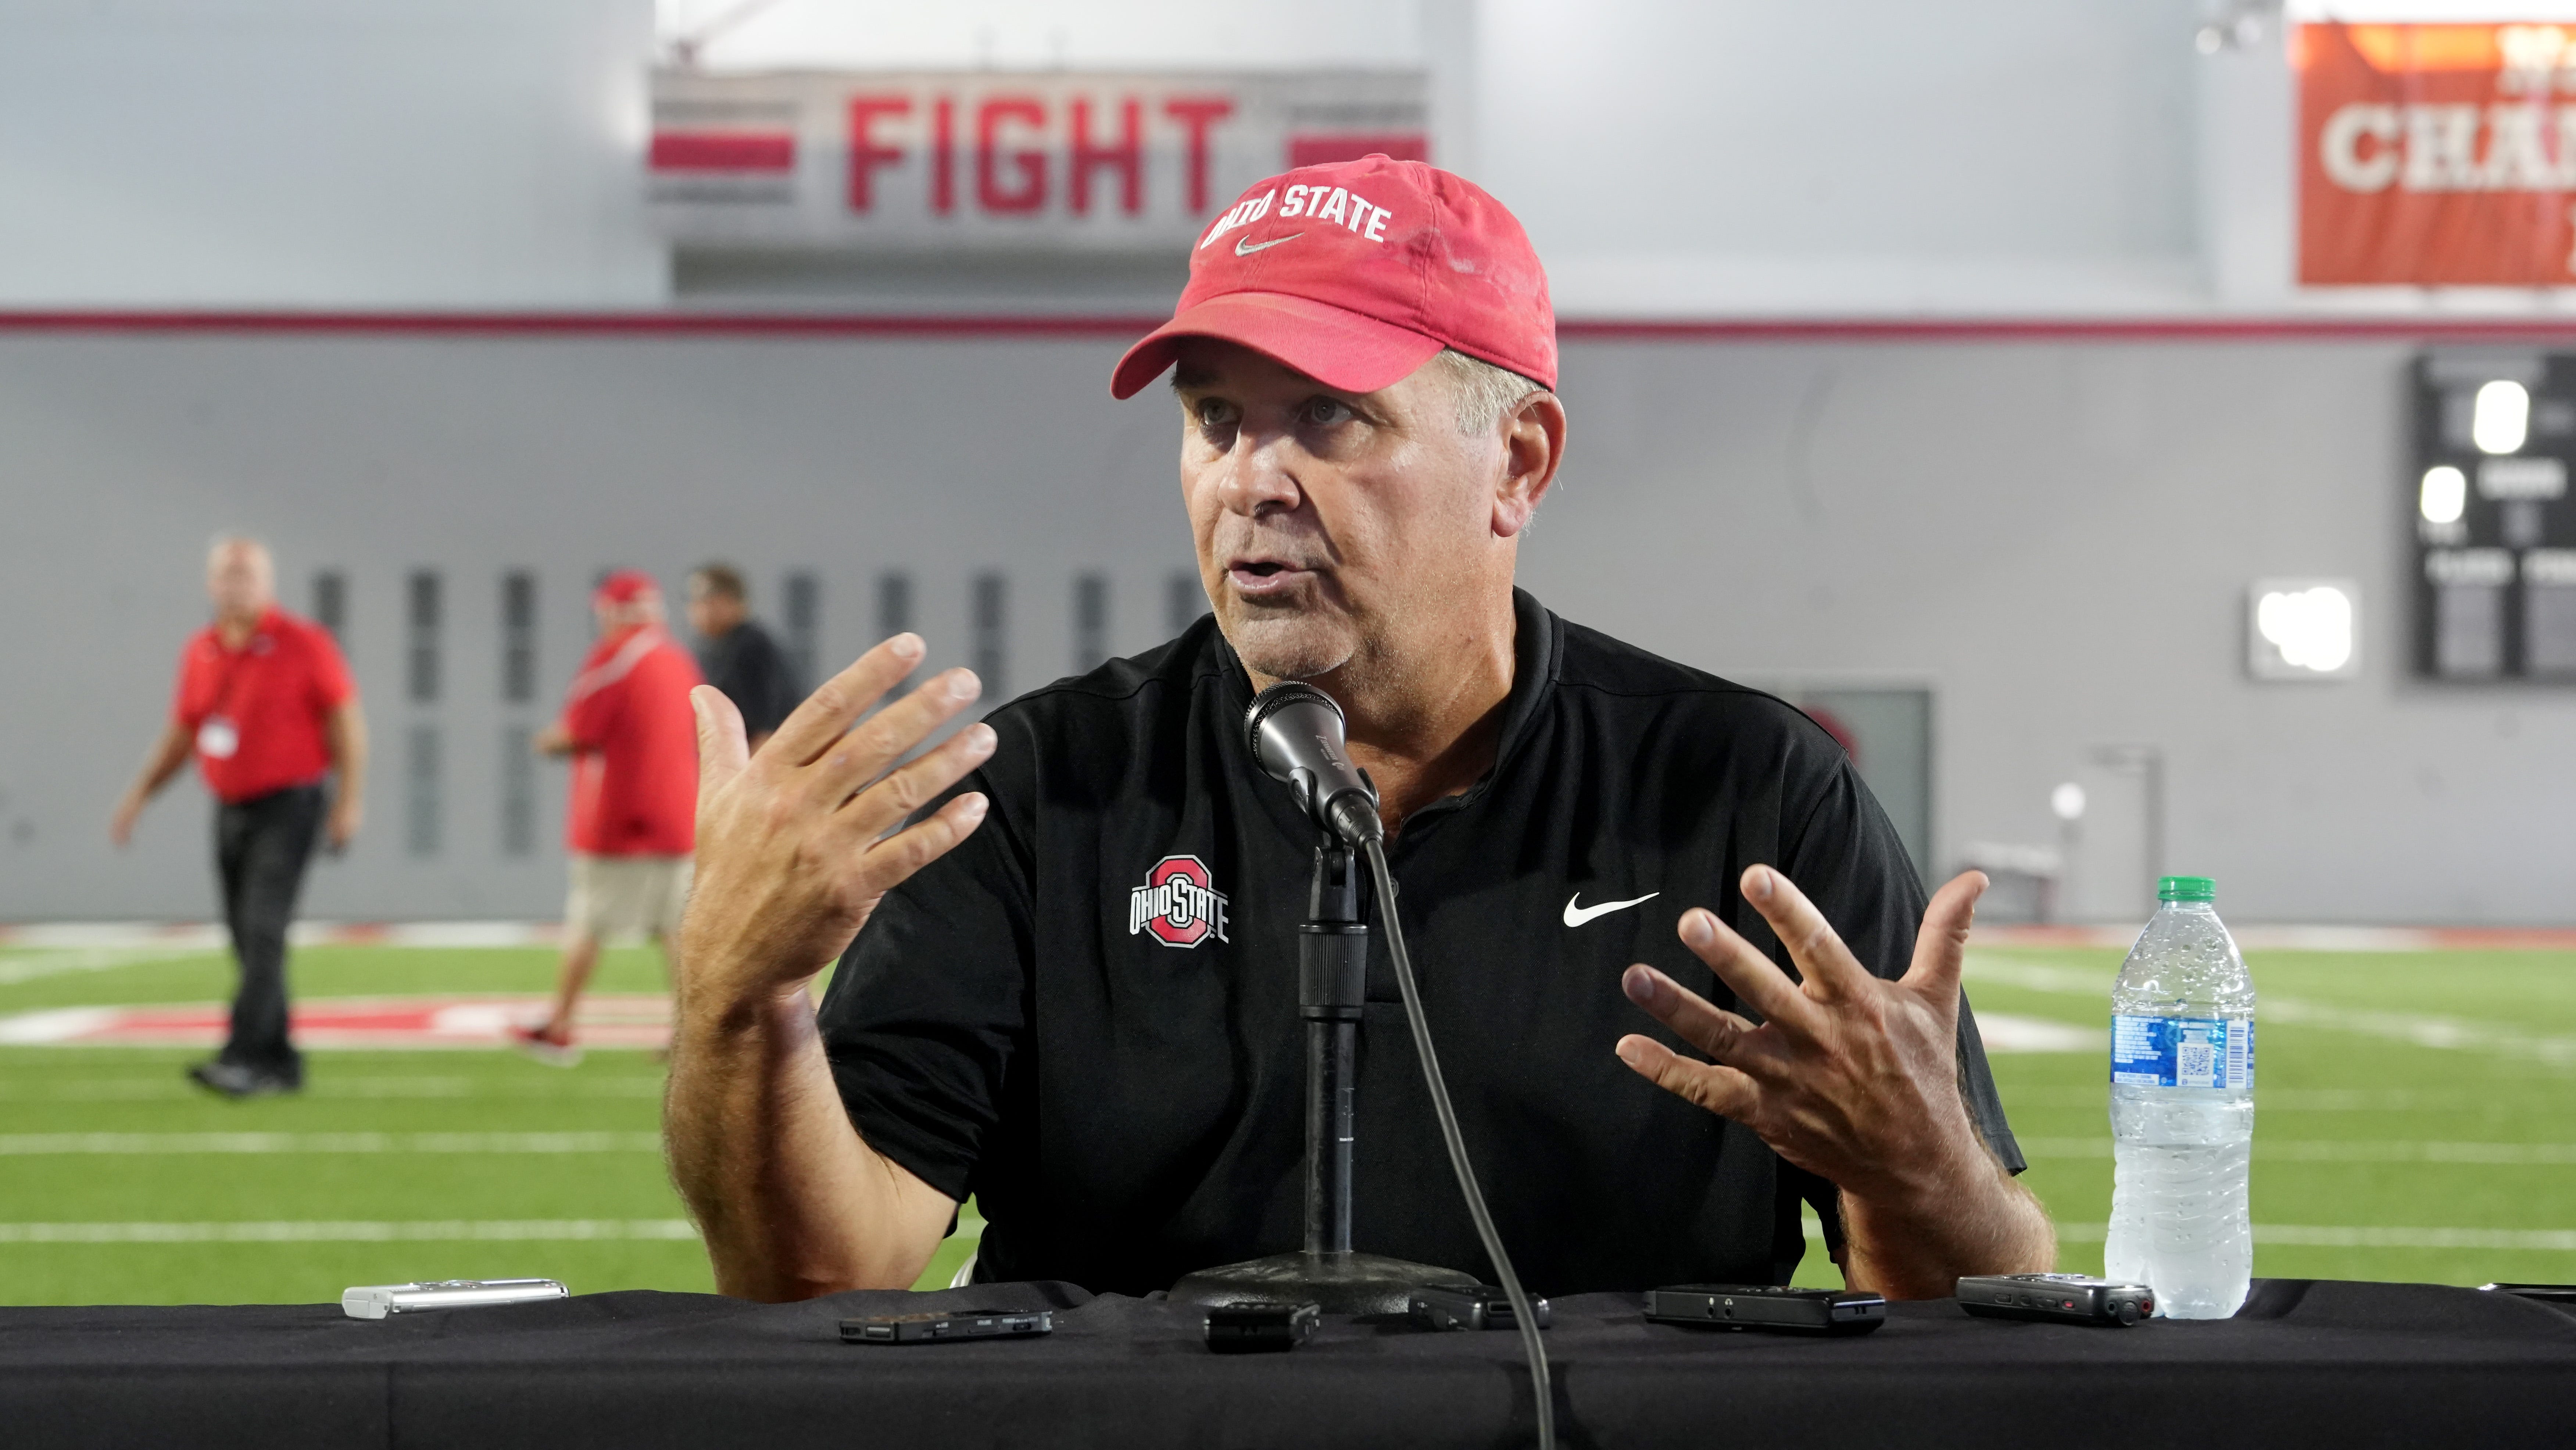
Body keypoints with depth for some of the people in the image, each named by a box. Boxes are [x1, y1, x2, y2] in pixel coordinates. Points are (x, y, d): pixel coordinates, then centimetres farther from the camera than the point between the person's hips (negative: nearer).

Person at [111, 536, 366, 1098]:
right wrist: (139, 794, 7)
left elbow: (347, 723, -7)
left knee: (262, 931, -17)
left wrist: (350, 801, -14)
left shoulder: (303, 643, -8)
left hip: (289, 805, -6)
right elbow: (181, 735, 17)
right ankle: (281, 1063, 16)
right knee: (249, 942, 7)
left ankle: (244, 1058, -24)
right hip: (231, 811, 6)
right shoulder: (199, 652, 9)